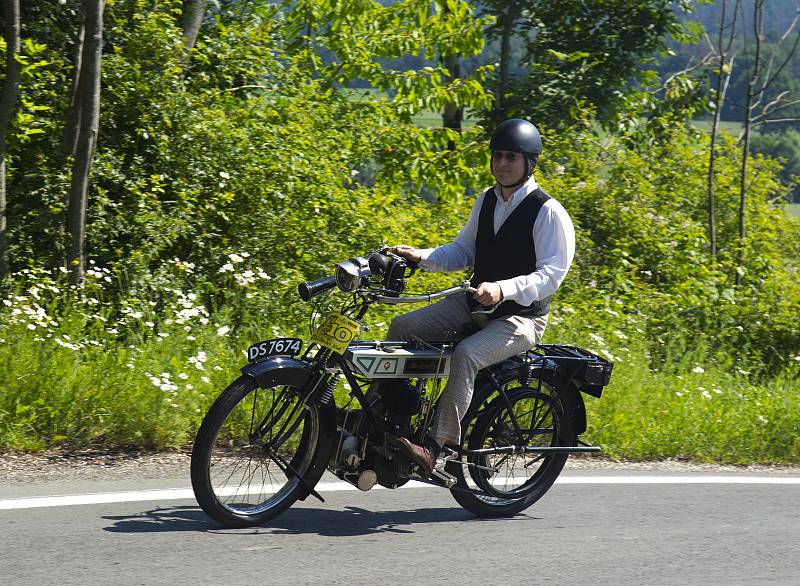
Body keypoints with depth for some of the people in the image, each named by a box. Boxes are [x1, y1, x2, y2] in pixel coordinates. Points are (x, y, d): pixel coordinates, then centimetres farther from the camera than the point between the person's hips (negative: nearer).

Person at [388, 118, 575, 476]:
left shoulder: (548, 212, -12)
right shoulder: (486, 201, 10)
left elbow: (551, 274, -20)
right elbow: (463, 251, 19)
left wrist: (503, 290, -35)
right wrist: (421, 257, 2)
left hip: (521, 316, -8)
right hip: (474, 304, 8)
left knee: (466, 354, -35)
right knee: (401, 328, -8)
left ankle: (435, 448, -39)